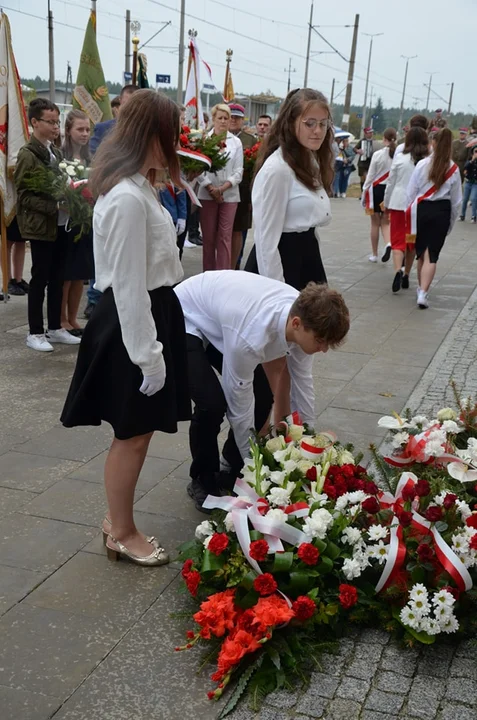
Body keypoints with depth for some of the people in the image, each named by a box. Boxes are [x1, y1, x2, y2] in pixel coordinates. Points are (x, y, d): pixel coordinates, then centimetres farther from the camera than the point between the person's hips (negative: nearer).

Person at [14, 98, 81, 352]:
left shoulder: (56, 152, 12)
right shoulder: (27, 154, -9)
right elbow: (24, 196, -13)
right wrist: (54, 208, -22)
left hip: (61, 224, 7)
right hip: (40, 225, -7)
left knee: (57, 277, 11)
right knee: (40, 278, 0)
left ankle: (55, 328, 22)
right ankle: (35, 332, 11)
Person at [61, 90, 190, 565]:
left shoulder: (133, 187, 10)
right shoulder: (128, 199, -23)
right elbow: (129, 285, -23)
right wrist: (147, 353, -20)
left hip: (145, 317, 10)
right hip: (132, 326, -10)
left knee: (133, 433, 19)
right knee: (132, 435, 4)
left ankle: (117, 519, 34)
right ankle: (122, 534, 21)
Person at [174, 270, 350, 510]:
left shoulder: (303, 312, -21)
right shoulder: (252, 335, -41)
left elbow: (302, 383, -6)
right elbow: (240, 405, -27)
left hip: (216, 313, 7)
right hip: (183, 321, -7)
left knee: (262, 398, -3)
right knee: (212, 403, -24)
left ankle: (234, 470, 20)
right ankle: (203, 481, 2)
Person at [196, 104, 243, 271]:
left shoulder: (236, 142, 6)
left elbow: (238, 171, 2)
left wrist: (222, 188, -11)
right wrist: (211, 189, -12)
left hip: (229, 195, 1)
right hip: (207, 194, 0)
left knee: (225, 237, -1)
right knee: (208, 236, 5)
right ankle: (208, 274, 13)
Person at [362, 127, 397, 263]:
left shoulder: (378, 154, -11)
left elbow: (370, 175, -7)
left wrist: (364, 192, 3)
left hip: (377, 189, -2)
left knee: (375, 223, 8)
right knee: (385, 222, 14)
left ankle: (374, 254, 15)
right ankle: (388, 244, -13)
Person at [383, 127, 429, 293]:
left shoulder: (399, 158, -4)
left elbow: (390, 183, 3)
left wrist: (386, 204, 14)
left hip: (398, 203, -1)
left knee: (398, 240, 0)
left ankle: (398, 271, -24)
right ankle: (406, 276, 22)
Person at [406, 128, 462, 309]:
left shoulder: (422, 164, -6)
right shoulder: (454, 169, -3)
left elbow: (411, 192, -2)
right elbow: (456, 200, 3)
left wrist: (411, 215, 9)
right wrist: (451, 223, 14)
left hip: (422, 210, 1)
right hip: (442, 212, -1)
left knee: (421, 252, 16)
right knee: (431, 255, 0)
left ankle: (422, 288, 30)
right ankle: (423, 293, -13)